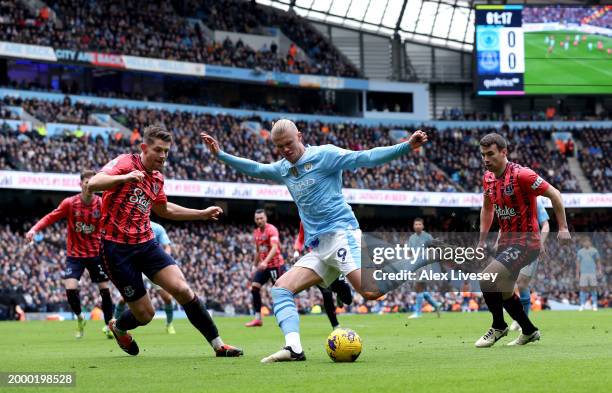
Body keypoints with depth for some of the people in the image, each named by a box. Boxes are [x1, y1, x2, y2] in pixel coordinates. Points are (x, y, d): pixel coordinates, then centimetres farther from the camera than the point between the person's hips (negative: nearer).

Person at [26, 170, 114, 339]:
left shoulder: (102, 204, -9)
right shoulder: (70, 203, -9)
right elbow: (51, 217, -7)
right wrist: (34, 229, -20)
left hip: (95, 253, 1)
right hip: (74, 254, -1)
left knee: (105, 289, -1)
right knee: (70, 288, -15)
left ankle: (109, 325, 16)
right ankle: (79, 319, 13)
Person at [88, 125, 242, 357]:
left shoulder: (157, 178, 11)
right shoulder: (125, 163, -10)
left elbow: (163, 209, 30)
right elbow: (93, 184, -25)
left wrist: (202, 214, 25)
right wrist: (124, 177, -41)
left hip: (146, 244, 6)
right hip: (117, 248, -6)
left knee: (183, 290, -14)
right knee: (145, 314, -2)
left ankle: (218, 345, -7)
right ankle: (118, 327, 34)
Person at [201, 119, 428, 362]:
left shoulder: (324, 155, -3)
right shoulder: (283, 169, 18)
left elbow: (366, 158, -9)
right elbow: (254, 169, 36)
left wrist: (407, 146, -20)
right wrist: (220, 154, 34)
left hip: (340, 233, -8)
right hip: (318, 248, 8)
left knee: (371, 292, -26)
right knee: (281, 288, -8)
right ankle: (294, 348, -22)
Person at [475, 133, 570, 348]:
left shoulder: (521, 174, -19)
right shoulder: (488, 178, 5)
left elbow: (554, 194, -14)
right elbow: (487, 208, 22)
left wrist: (563, 228, -14)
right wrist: (482, 240, 17)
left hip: (525, 242, -8)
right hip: (506, 241, 8)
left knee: (487, 279, -20)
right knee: (503, 291, 14)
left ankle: (498, 326, 2)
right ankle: (529, 331, 33)